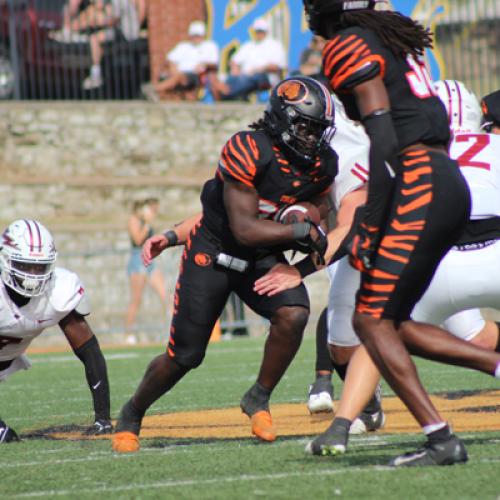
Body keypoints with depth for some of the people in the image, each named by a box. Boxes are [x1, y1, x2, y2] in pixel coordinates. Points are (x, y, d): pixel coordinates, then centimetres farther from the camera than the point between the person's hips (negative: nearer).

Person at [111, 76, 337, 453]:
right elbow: (244, 229, -27)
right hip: (213, 253, -4)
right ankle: (132, 414, 25)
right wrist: (302, 231, -25)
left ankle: (259, 399, -3)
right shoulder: (247, 151, -27)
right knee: (184, 357, -3)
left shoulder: (322, 164, -8)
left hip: (263, 259, 5)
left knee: (293, 315, -26)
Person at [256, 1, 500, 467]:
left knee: (373, 320, -6)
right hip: (449, 183, 9)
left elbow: (385, 140, -16)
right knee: (387, 321, 13)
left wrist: (370, 228, -16)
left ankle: (440, 437, -11)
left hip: (419, 183, -9)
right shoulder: (390, 37, 21)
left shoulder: (350, 48, -7)